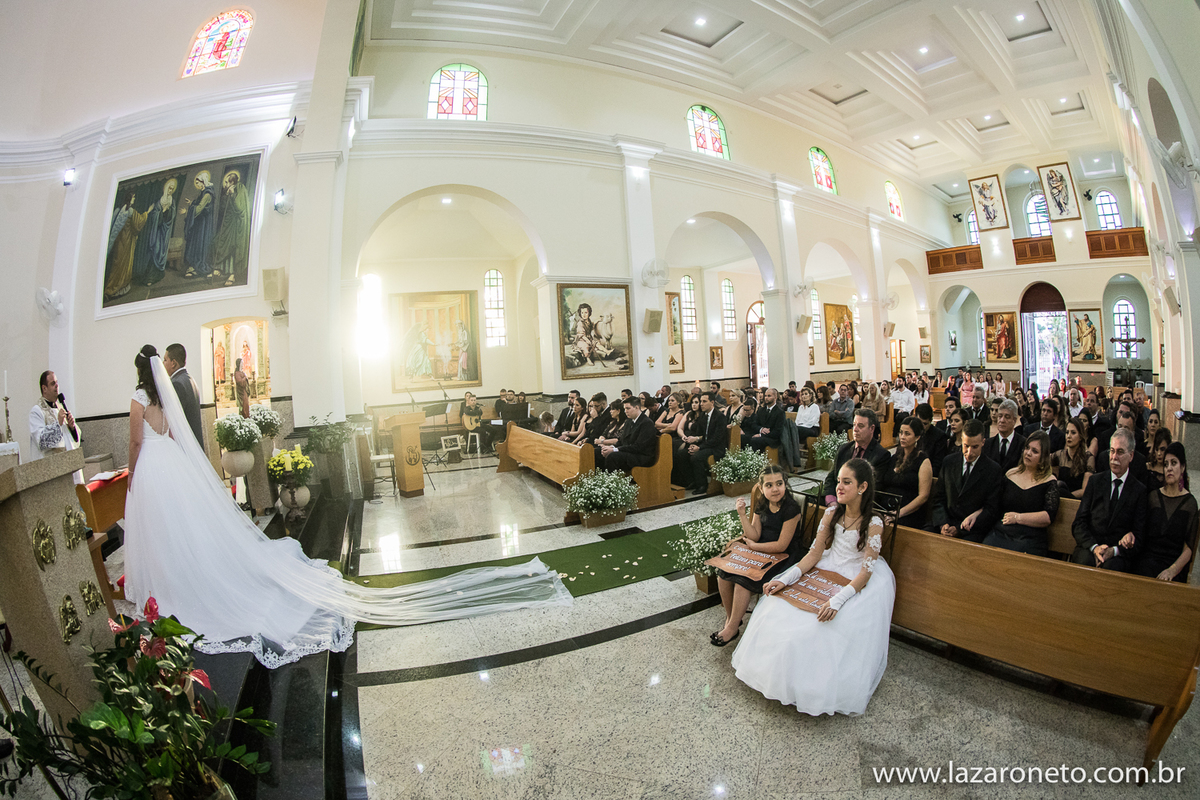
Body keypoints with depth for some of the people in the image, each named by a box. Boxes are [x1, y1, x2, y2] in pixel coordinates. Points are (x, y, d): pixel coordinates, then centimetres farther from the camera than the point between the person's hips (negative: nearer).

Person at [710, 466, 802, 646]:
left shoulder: (791, 509, -20)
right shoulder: (761, 506, 0)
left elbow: (781, 545, -19)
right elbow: (755, 536, -3)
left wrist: (753, 546, -9)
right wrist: (742, 514, -15)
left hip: (783, 557, -7)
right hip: (761, 551, 7)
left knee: (743, 581, -23)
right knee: (723, 573, -8)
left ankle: (732, 629, -3)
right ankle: (730, 618, 13)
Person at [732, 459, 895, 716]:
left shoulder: (873, 523, -18)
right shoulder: (832, 513, -4)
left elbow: (866, 572, -20)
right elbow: (814, 553, -3)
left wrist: (838, 600, -34)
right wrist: (785, 579, -15)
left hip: (858, 581, -5)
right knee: (780, 605, -11)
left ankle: (823, 687, 2)